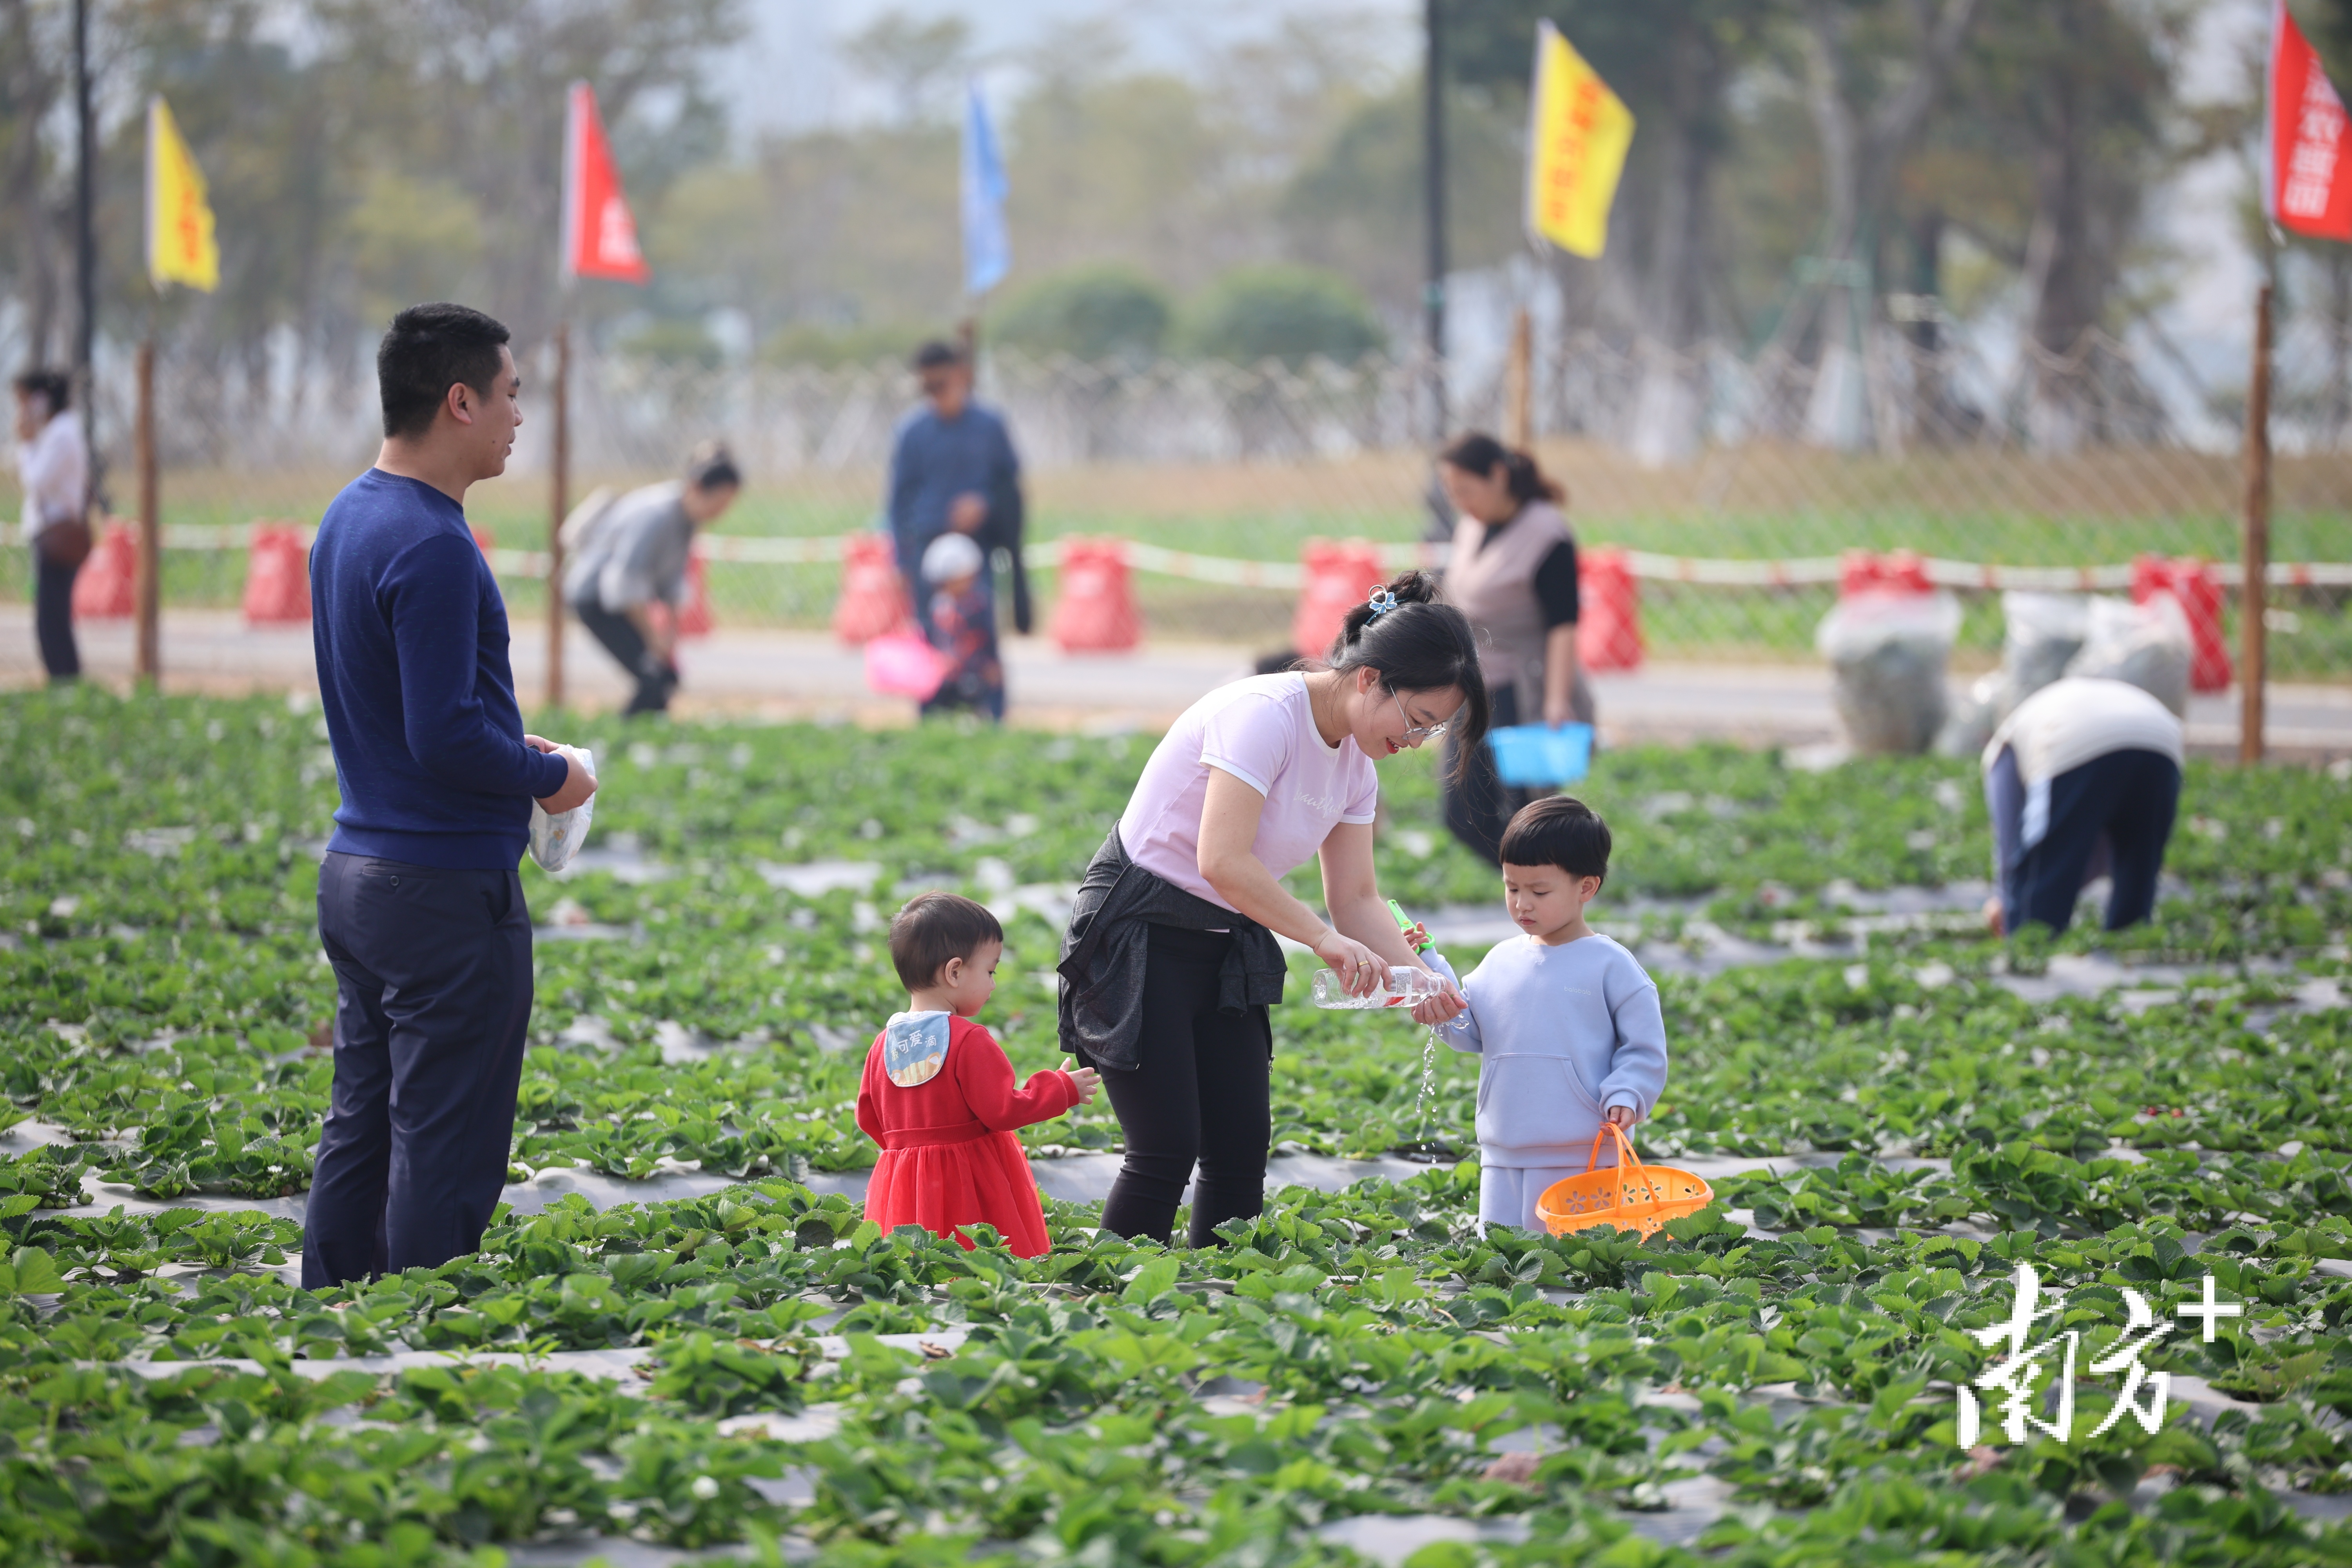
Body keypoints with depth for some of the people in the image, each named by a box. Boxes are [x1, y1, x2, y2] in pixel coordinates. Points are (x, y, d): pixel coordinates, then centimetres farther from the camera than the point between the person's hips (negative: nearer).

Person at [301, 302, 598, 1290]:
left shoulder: (348, 520, 10)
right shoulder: (431, 548, -20)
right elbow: (444, 739, -23)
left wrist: (510, 748, 14)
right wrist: (551, 778, -7)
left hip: (356, 872, 10)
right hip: (447, 888, -10)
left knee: (362, 1128, 15)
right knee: (443, 1149, -3)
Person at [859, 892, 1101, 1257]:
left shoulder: (884, 1043, 10)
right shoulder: (969, 1042, -11)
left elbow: (868, 1117, 16)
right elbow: (1001, 1110, -12)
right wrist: (1064, 1089, 1)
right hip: (970, 1184, -6)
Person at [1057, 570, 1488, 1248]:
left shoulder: (1355, 765, 4)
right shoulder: (1264, 715, -23)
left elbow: (1356, 898, 7)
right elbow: (1222, 861, -31)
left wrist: (1416, 976, -9)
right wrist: (1323, 938, -31)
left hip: (1225, 946, 8)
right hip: (1137, 937, -8)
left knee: (1242, 1149, 1)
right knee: (1167, 1152, -12)